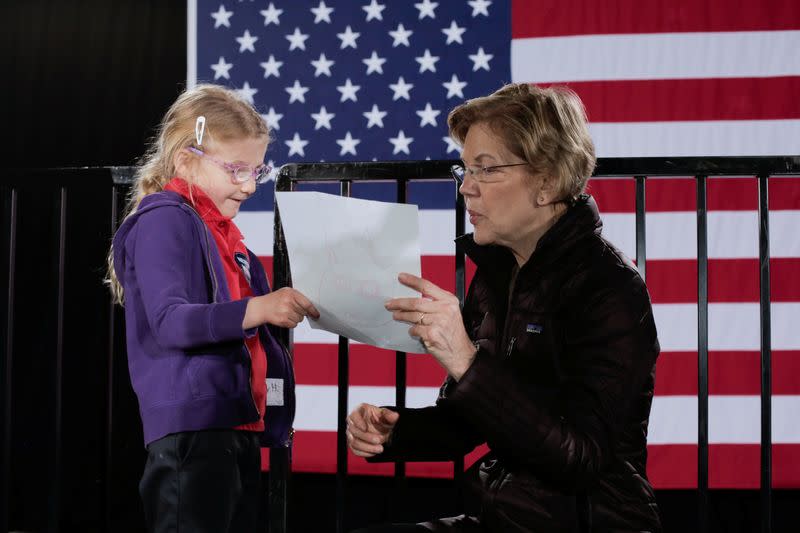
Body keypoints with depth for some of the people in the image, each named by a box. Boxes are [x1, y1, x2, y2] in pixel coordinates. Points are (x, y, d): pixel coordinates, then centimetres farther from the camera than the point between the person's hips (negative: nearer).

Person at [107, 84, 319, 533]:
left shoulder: (223, 232, 21)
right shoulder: (166, 222, -7)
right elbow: (170, 322, -20)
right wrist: (256, 309, -32)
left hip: (240, 428, 9)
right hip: (192, 429, -9)